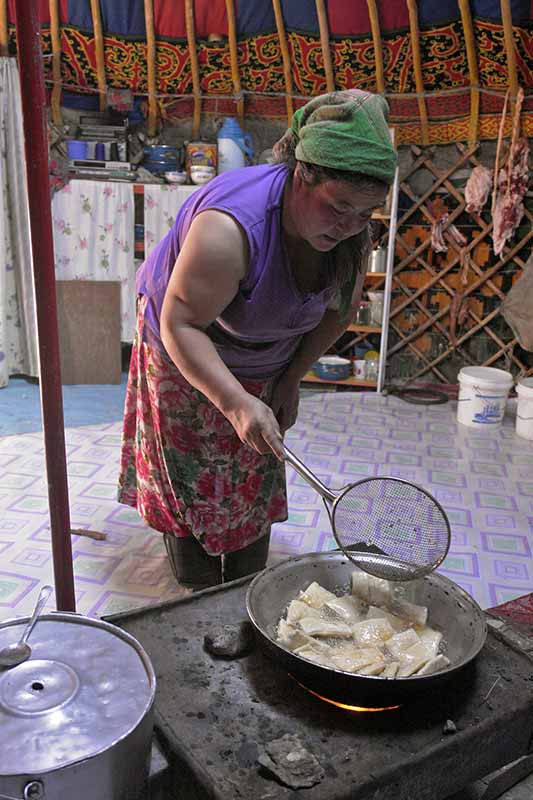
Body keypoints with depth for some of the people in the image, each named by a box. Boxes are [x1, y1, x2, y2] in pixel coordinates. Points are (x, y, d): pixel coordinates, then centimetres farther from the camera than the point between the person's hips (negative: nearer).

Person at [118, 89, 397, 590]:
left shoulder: (350, 231, -18)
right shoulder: (231, 228, -40)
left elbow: (338, 309, -2)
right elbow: (181, 325, -37)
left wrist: (292, 379, -5)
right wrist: (236, 403, -46)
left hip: (263, 369, 6)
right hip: (186, 361, -5)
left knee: (253, 486, 13)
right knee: (192, 485, 3)